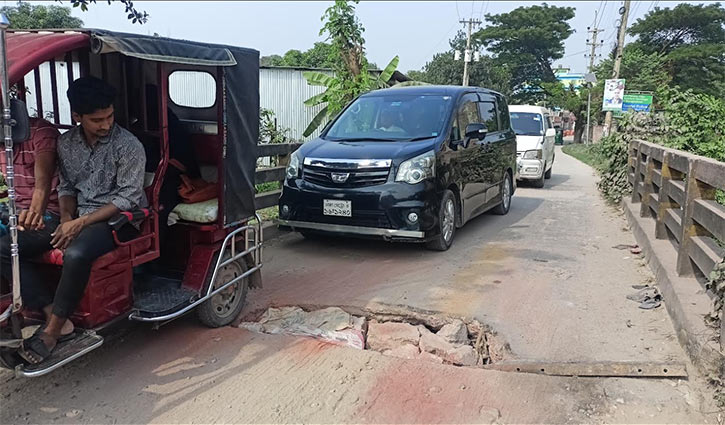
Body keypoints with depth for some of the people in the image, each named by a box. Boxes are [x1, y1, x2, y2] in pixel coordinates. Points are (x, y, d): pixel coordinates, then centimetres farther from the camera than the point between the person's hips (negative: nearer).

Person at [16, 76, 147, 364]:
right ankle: (44, 309, -9)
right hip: (77, 218, 7)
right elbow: (66, 186, 14)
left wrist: (82, 222, -20)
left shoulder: (128, 146, -13)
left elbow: (128, 198, -15)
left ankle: (52, 329, -18)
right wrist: (66, 219, -6)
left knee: (76, 254, -36)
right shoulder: (66, 143, 5)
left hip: (119, 219, -6)